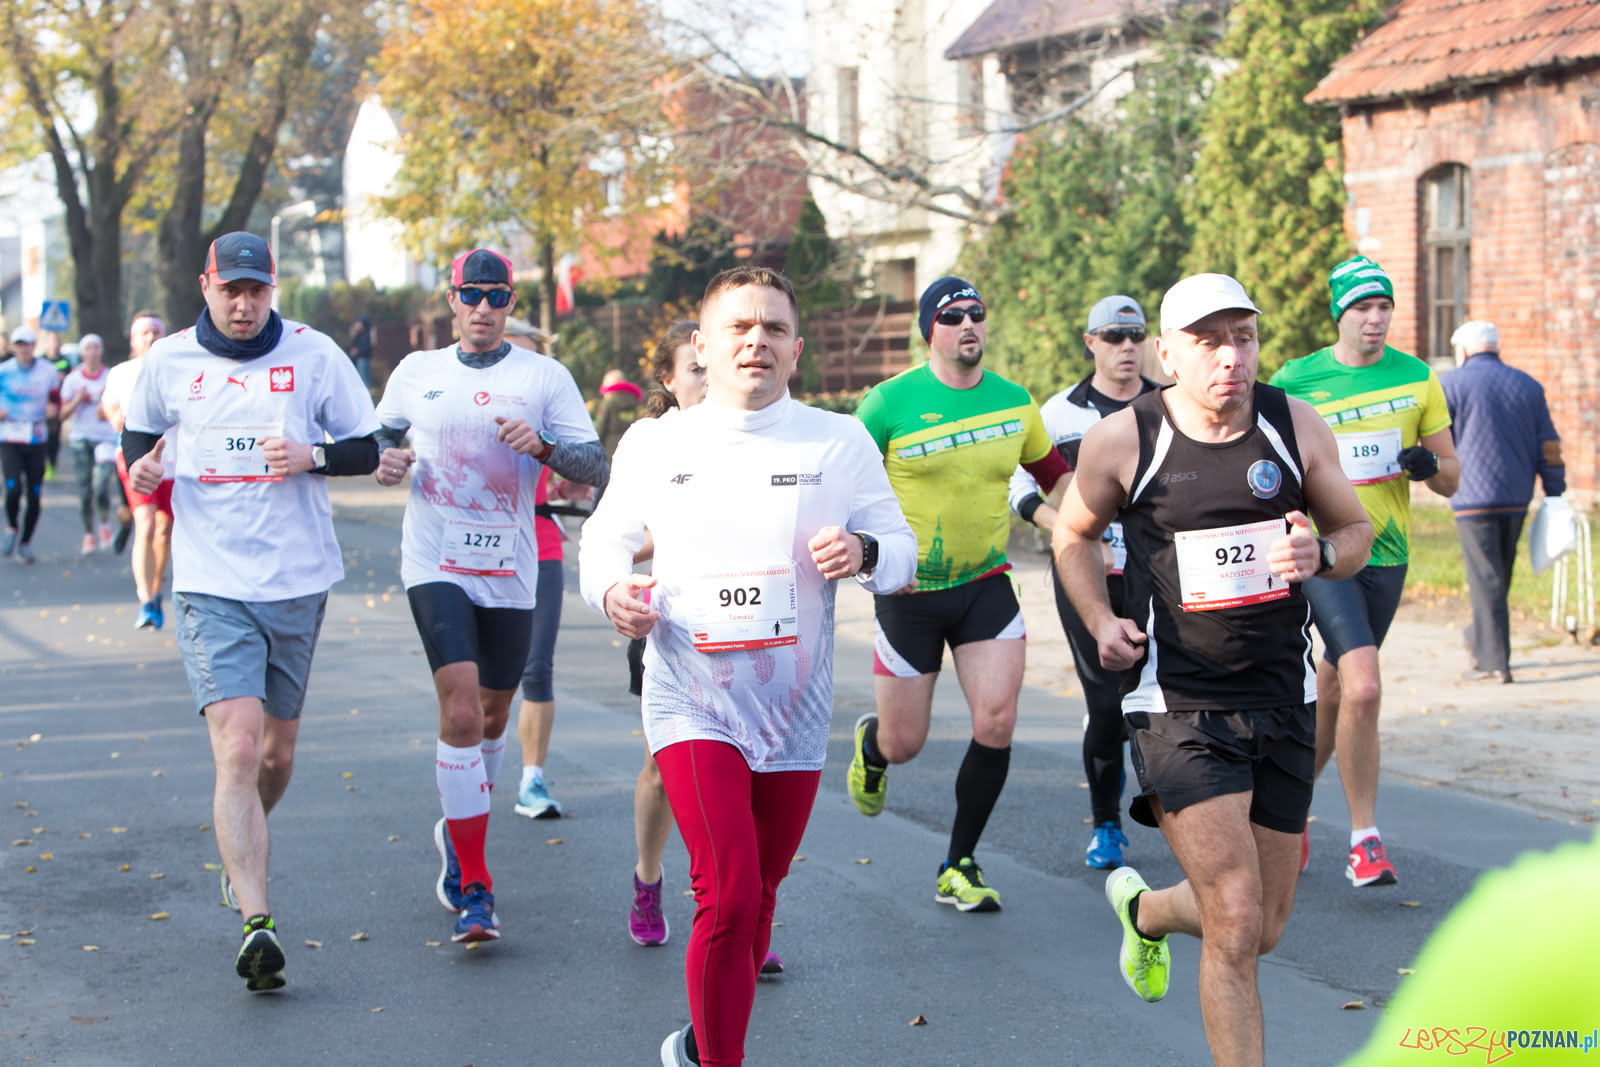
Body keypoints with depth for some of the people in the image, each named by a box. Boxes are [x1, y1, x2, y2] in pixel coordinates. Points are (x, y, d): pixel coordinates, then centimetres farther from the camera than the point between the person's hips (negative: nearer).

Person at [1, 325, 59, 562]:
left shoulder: (47, 371, 3)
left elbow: (55, 398, 16)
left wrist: (53, 407, -6)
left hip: (36, 438, 2)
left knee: (34, 495, 2)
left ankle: (25, 543, 20)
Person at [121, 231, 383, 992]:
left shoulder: (313, 353, 0)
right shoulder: (169, 360, 2)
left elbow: (366, 450, 5)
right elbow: (138, 437, 18)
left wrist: (311, 456, -15)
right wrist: (142, 470, -5)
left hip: (298, 581, 2)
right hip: (212, 586, -2)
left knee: (278, 751, 14)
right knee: (238, 750, -15)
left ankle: (240, 861, 43)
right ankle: (256, 923, -20)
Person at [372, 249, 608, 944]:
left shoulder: (545, 377, 2)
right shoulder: (416, 372, 8)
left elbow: (596, 468, -2)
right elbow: (379, 439, 22)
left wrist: (543, 446, -20)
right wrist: (387, 462, -1)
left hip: (510, 572, 1)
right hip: (436, 565, -1)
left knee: (492, 715, 13)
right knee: (461, 711, -16)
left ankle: (458, 829, 42)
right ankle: (472, 886, -12)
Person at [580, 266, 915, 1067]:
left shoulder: (839, 443, 2)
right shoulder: (654, 444, 3)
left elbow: (902, 545, 6)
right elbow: (606, 536, 14)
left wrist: (865, 552, -17)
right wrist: (611, 590, -7)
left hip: (794, 709, 2)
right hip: (692, 701, -2)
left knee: (758, 898, 14)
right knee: (727, 895, -17)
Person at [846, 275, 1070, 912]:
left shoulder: (1014, 402, 2)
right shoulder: (890, 403, -11)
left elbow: (1052, 473, 18)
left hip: (986, 585, 3)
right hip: (909, 591, -3)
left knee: (996, 724, -11)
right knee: (903, 745, 2)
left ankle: (958, 869, 7)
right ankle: (868, 745, 44)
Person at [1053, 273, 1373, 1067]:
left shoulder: (1296, 426, -1)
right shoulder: (1121, 441, -7)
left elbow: (1356, 530, 11)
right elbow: (1073, 535, 10)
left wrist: (1321, 555, -12)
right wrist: (1100, 621, -6)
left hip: (1283, 703, 4)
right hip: (1178, 709, -4)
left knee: (1263, 928, 14)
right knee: (1236, 926, -14)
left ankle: (1143, 909, 46)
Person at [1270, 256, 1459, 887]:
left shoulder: (1416, 379, 4)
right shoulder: (1294, 382, -4)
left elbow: (1450, 480, 8)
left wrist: (1430, 466, -13)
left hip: (1387, 556, 4)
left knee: (1330, 698, 12)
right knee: (1363, 687, -20)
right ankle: (1364, 840, -11)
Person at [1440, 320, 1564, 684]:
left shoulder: (1452, 384, -2)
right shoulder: (1528, 385, 11)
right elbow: (1549, 449, 10)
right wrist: (1556, 497, 12)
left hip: (1474, 495, -5)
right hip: (1517, 498, 5)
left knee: (1485, 579, -4)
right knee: (1500, 574, 17)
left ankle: (1494, 661, -6)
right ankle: (1479, 639, 31)